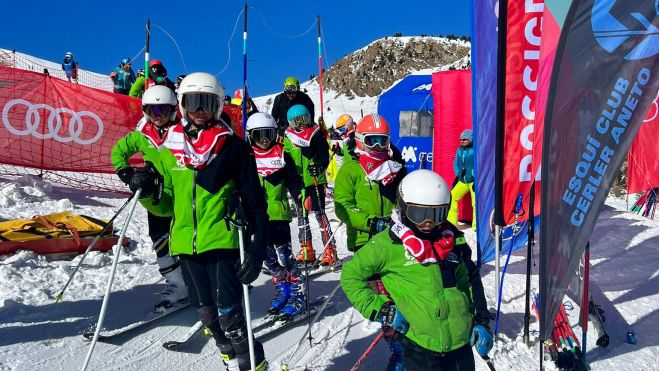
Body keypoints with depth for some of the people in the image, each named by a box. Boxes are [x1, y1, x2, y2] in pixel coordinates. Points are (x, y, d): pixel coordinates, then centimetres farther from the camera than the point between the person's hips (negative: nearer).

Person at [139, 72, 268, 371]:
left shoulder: (233, 147, -4)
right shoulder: (169, 149, 8)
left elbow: (254, 201, -5)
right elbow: (167, 203, 17)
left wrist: (258, 247, -12)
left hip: (223, 241, -5)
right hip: (186, 244, 5)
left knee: (228, 315, -8)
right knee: (207, 313, 14)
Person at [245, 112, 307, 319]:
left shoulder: (282, 155, 1)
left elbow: (293, 181, -1)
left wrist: (301, 194, -19)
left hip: (278, 212, -3)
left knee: (284, 253, -6)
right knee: (269, 257, 11)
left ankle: (298, 293, 3)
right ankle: (282, 289, 26)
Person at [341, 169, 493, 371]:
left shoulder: (452, 240, 6)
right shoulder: (387, 244, -10)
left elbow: (469, 282, 18)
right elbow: (350, 275, -4)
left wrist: (481, 321, 12)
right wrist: (380, 310, -10)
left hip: (461, 341, 5)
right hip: (420, 346, -5)